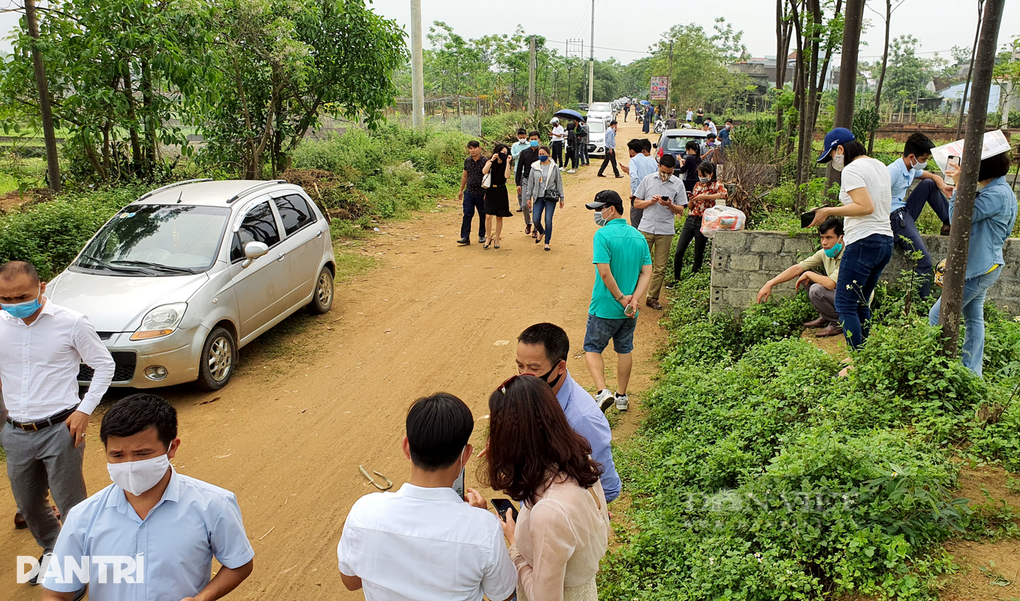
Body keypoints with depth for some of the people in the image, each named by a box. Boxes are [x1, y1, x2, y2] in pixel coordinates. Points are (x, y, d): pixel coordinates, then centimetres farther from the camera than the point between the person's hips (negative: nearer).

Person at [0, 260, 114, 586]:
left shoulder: (71, 323, -11)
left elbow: (105, 364, -1)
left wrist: (85, 410, -9)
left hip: (59, 430, -4)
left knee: (72, 507, 2)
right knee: (28, 506, 20)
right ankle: (53, 553, 45)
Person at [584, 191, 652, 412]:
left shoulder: (603, 234, -15)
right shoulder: (638, 236, 5)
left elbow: (605, 272, -23)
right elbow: (647, 273, 0)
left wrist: (621, 298, -14)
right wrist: (633, 300, -8)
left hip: (604, 308, -5)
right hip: (629, 311, 6)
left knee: (592, 349, 11)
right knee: (624, 350, 19)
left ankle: (602, 391, -6)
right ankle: (622, 396, 29)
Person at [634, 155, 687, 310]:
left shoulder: (678, 184, 3)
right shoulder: (648, 180, 4)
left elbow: (680, 210, 5)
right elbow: (636, 203, 8)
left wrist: (669, 205, -15)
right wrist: (650, 201, -10)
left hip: (666, 231, 1)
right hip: (646, 228, 0)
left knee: (660, 268, 5)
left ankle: (653, 298, 15)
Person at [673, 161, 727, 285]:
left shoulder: (715, 184, 0)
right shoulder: (697, 185, 15)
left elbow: (725, 194, -23)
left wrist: (704, 197, -23)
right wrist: (691, 200, -5)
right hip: (690, 220, 5)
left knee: (698, 256, 2)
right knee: (679, 252, -3)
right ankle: (676, 279, 11)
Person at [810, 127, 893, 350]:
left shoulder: (852, 169, -10)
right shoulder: (879, 166, 18)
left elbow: (866, 206, -20)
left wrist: (829, 211, -13)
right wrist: (840, 213, 20)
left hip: (864, 241, -10)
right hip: (885, 240, 10)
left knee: (845, 305, -5)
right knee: (861, 304, 15)